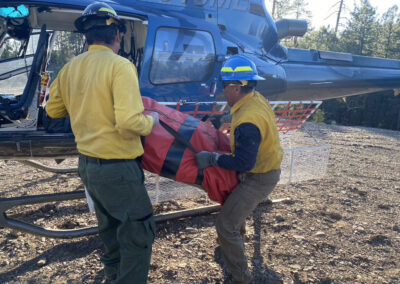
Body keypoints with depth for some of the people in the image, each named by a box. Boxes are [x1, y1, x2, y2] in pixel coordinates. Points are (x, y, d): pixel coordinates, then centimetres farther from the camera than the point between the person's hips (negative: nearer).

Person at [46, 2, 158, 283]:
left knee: (110, 225, 28)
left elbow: (53, 109, 14)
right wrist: (151, 121, -7)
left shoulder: (70, 67, 3)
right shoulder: (120, 65, -18)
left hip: (87, 165, 8)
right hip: (118, 168, -8)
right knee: (139, 231, 7)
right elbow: (129, 121, -27)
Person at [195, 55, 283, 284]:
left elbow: (243, 163, -31)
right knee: (233, 197, 34)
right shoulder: (256, 99, -2)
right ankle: (237, 233, 61)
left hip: (259, 178, -10)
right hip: (267, 166, 10)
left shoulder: (248, 122, -33)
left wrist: (212, 159, -23)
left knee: (225, 225, -6)